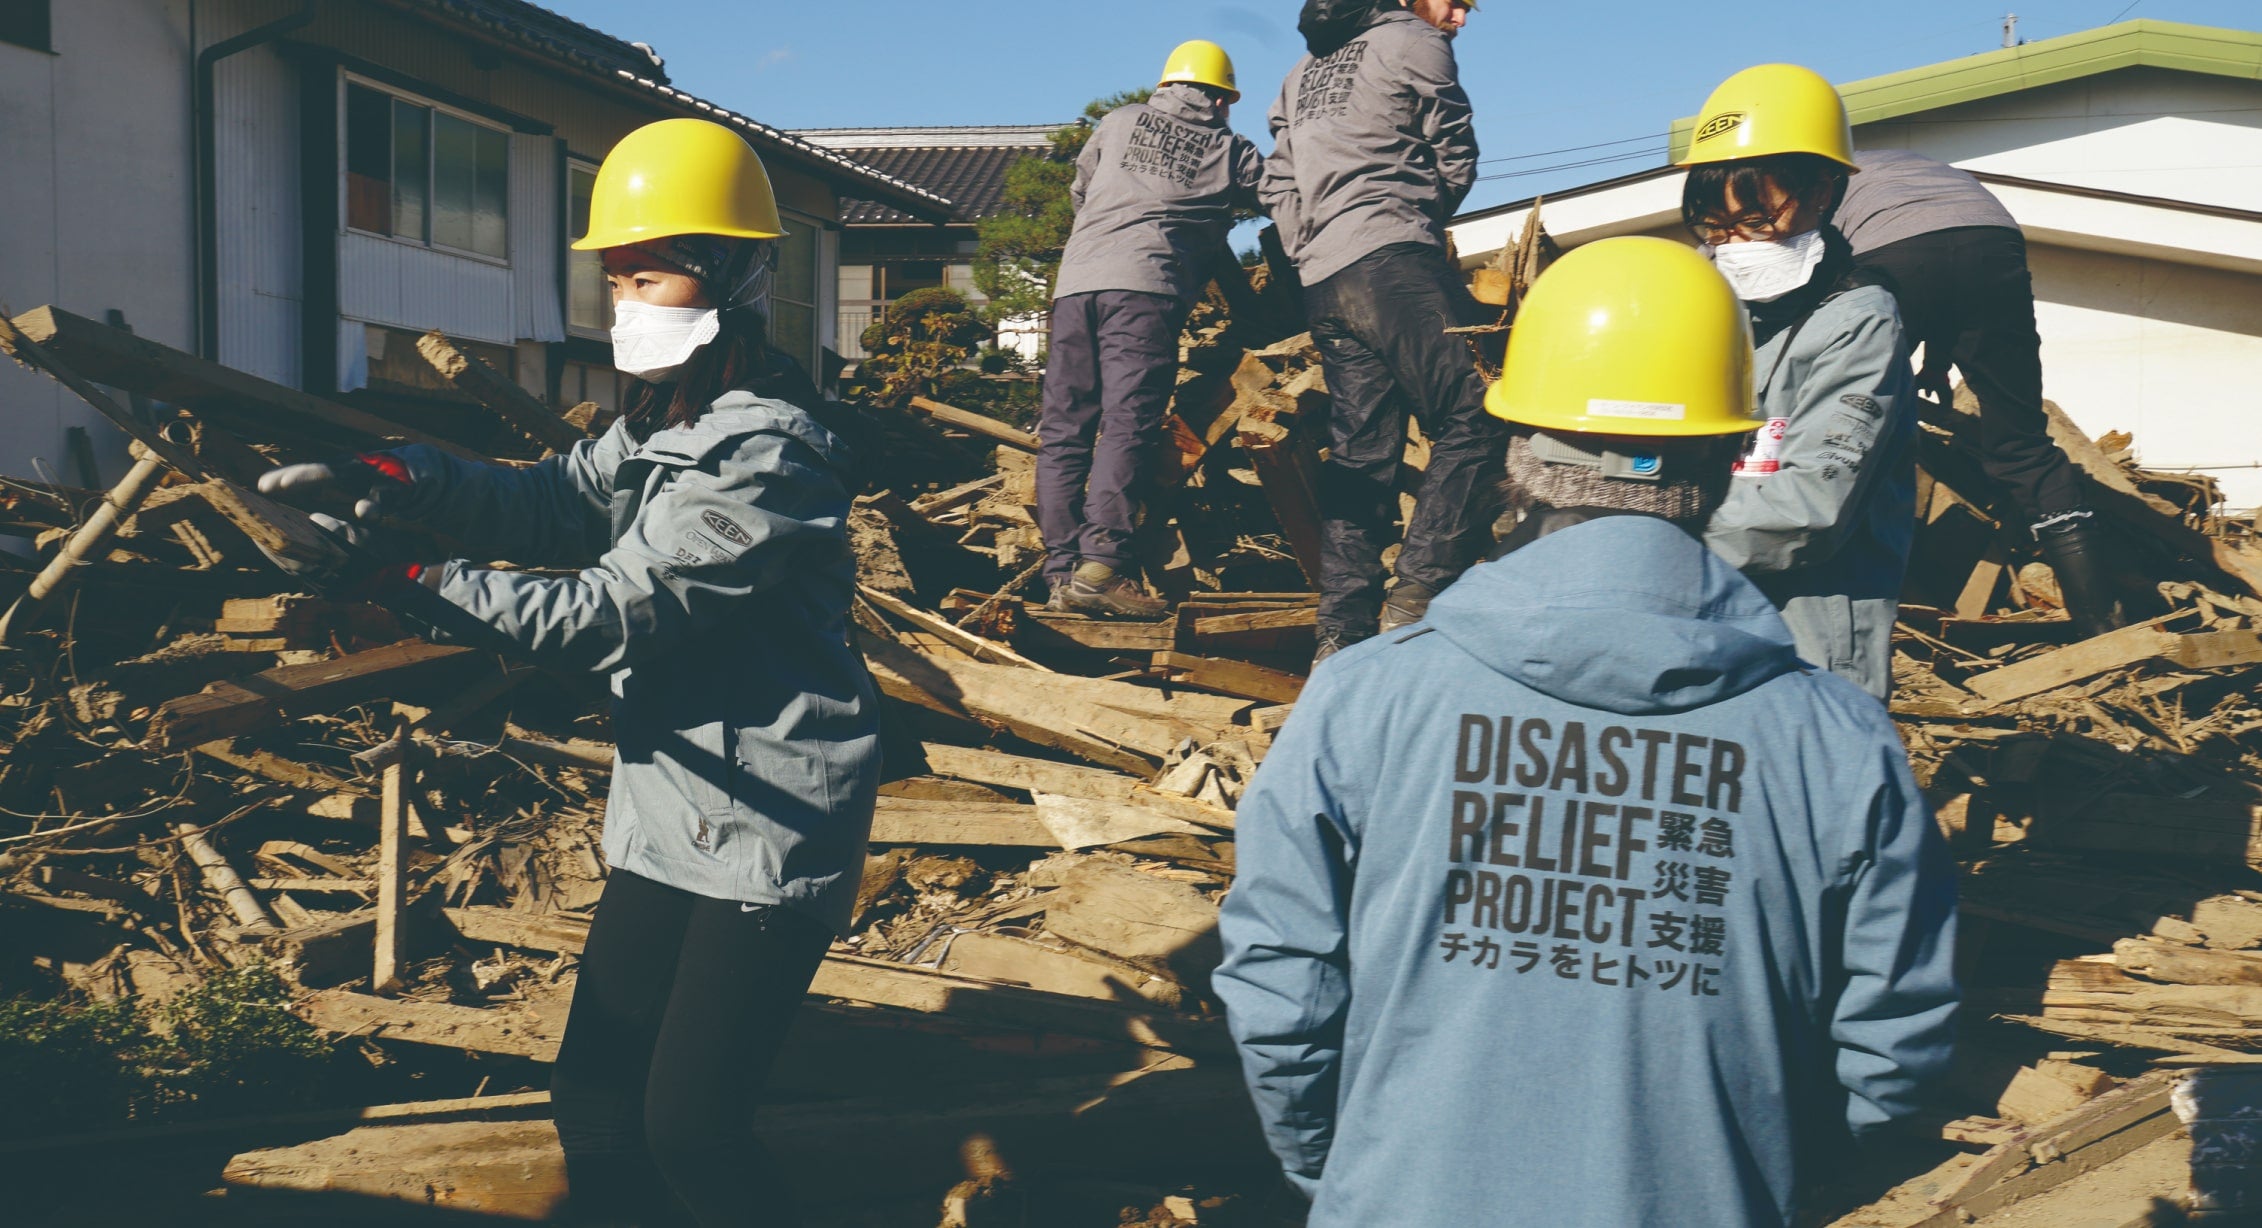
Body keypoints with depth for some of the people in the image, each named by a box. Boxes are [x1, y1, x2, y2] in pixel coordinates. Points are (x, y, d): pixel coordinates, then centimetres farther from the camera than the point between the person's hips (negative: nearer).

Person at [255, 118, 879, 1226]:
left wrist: (408, 582, -23)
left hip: (769, 831, -9)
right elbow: (558, 503, 3)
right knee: (594, 1098, 12)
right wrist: (400, 480, -13)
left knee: (690, 1127, -4)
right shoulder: (666, 423, 13)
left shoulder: (765, 449, -20)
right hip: (666, 812, 9)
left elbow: (620, 614, -23)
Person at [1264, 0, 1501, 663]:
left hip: (1320, 284, 8)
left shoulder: (1303, 73, 28)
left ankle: (1342, 633, 0)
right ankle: (1419, 596, -21)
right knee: (1471, 420, -10)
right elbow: (1456, 162, 6)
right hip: (1393, 259, -8)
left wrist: (1310, 254, 18)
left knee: (1360, 453, 6)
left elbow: (1277, 189, 24)